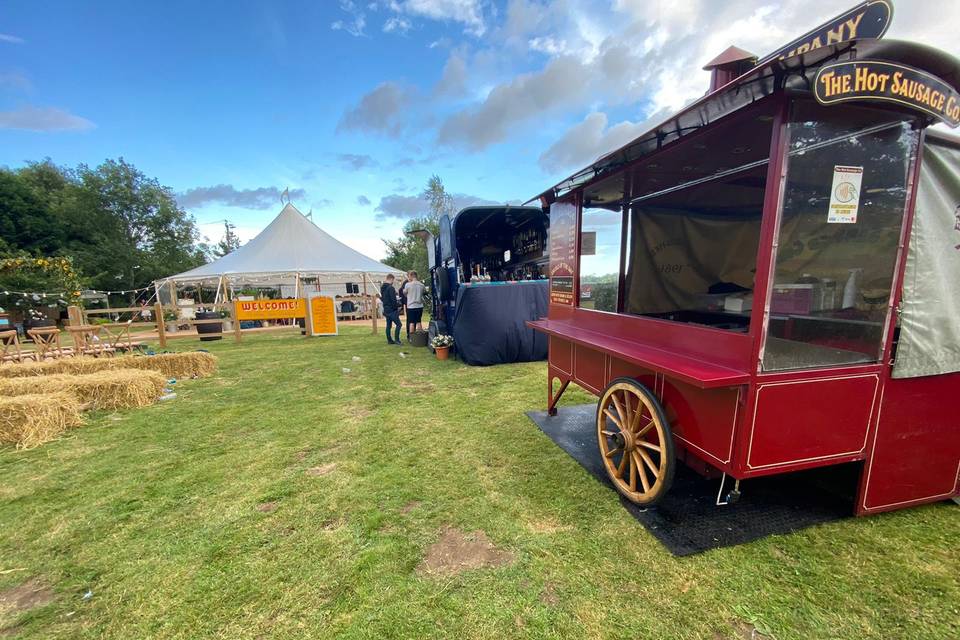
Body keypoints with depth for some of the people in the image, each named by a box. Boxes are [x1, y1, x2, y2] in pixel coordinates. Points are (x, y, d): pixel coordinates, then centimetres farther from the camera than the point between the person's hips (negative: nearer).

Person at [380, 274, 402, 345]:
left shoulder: (382, 288, 12)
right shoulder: (391, 288, -17)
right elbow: (393, 300, -20)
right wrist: (398, 305, -5)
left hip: (386, 310, 9)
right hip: (392, 310, -9)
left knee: (388, 325, 13)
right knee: (398, 324, -4)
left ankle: (389, 340, 18)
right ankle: (396, 340, -5)